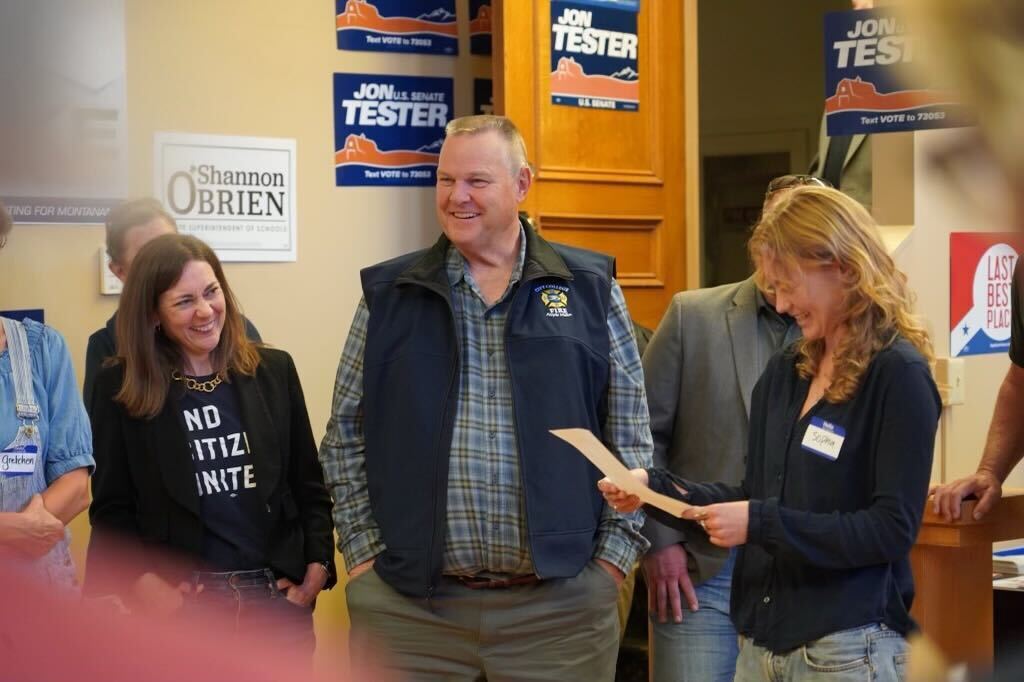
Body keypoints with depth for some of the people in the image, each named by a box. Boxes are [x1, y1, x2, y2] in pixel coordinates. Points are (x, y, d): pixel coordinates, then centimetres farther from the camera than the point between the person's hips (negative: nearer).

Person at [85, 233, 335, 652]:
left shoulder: (273, 371, 7)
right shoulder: (121, 388, 0)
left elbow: (308, 484, 10)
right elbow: (112, 508, 0)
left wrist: (318, 562, -4)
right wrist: (139, 579, -15)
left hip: (278, 595, 2)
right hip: (180, 602, -2)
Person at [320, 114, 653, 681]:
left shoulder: (590, 289, 4)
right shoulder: (388, 294, 6)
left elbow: (630, 437, 6)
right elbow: (347, 435, 8)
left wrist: (614, 553, -1)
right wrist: (364, 551, 1)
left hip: (562, 604, 0)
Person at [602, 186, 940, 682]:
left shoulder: (898, 376, -11)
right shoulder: (784, 373, 10)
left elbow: (893, 529, -16)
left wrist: (762, 524, -20)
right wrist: (656, 487, -1)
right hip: (760, 640, 7)